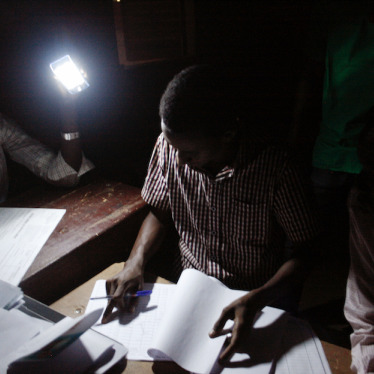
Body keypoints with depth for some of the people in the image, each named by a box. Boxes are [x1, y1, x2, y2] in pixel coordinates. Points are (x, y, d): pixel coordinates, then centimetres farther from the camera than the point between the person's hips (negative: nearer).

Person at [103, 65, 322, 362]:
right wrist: (136, 261, -12)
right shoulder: (169, 147, -11)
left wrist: (256, 301, -27)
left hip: (254, 297, -2)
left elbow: (304, 252, -12)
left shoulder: (278, 171, -24)